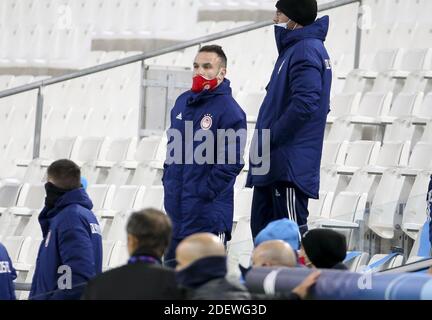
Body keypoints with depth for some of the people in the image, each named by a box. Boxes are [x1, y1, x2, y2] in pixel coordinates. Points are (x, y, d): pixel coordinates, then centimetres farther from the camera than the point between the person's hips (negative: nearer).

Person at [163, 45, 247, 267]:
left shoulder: (229, 110, -12)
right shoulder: (183, 102, 12)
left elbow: (232, 162, -17)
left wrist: (206, 192, -18)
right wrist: (168, 179, 13)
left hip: (208, 212, -8)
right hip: (176, 207, 8)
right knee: (172, 266, 15)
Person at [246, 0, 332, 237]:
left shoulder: (306, 51, -14)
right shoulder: (294, 49, 18)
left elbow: (304, 104, -25)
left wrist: (270, 138, -19)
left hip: (290, 165, -11)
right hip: (274, 166, 11)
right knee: (262, 226, 14)